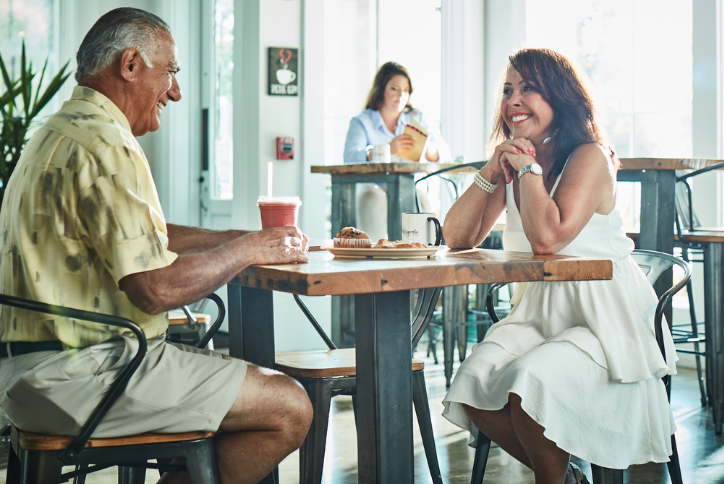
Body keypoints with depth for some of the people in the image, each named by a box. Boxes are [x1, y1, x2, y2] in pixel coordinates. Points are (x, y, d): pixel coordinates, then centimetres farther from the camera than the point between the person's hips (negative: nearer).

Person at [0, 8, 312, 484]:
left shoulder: (61, 133, 17)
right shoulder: (105, 146, -18)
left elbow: (142, 237, 24)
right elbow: (158, 288, -23)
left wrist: (243, 236, 14)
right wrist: (249, 249, -7)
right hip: (81, 378, -11)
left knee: (261, 383, 19)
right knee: (289, 409, -11)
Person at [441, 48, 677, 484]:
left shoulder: (589, 156, -12)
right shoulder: (514, 163, 10)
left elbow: (549, 237, -27)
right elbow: (458, 239, 5)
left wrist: (528, 168, -13)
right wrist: (492, 171, -5)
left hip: (606, 321, -7)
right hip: (538, 312, 7)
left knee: (528, 383, -29)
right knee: (474, 383, -16)